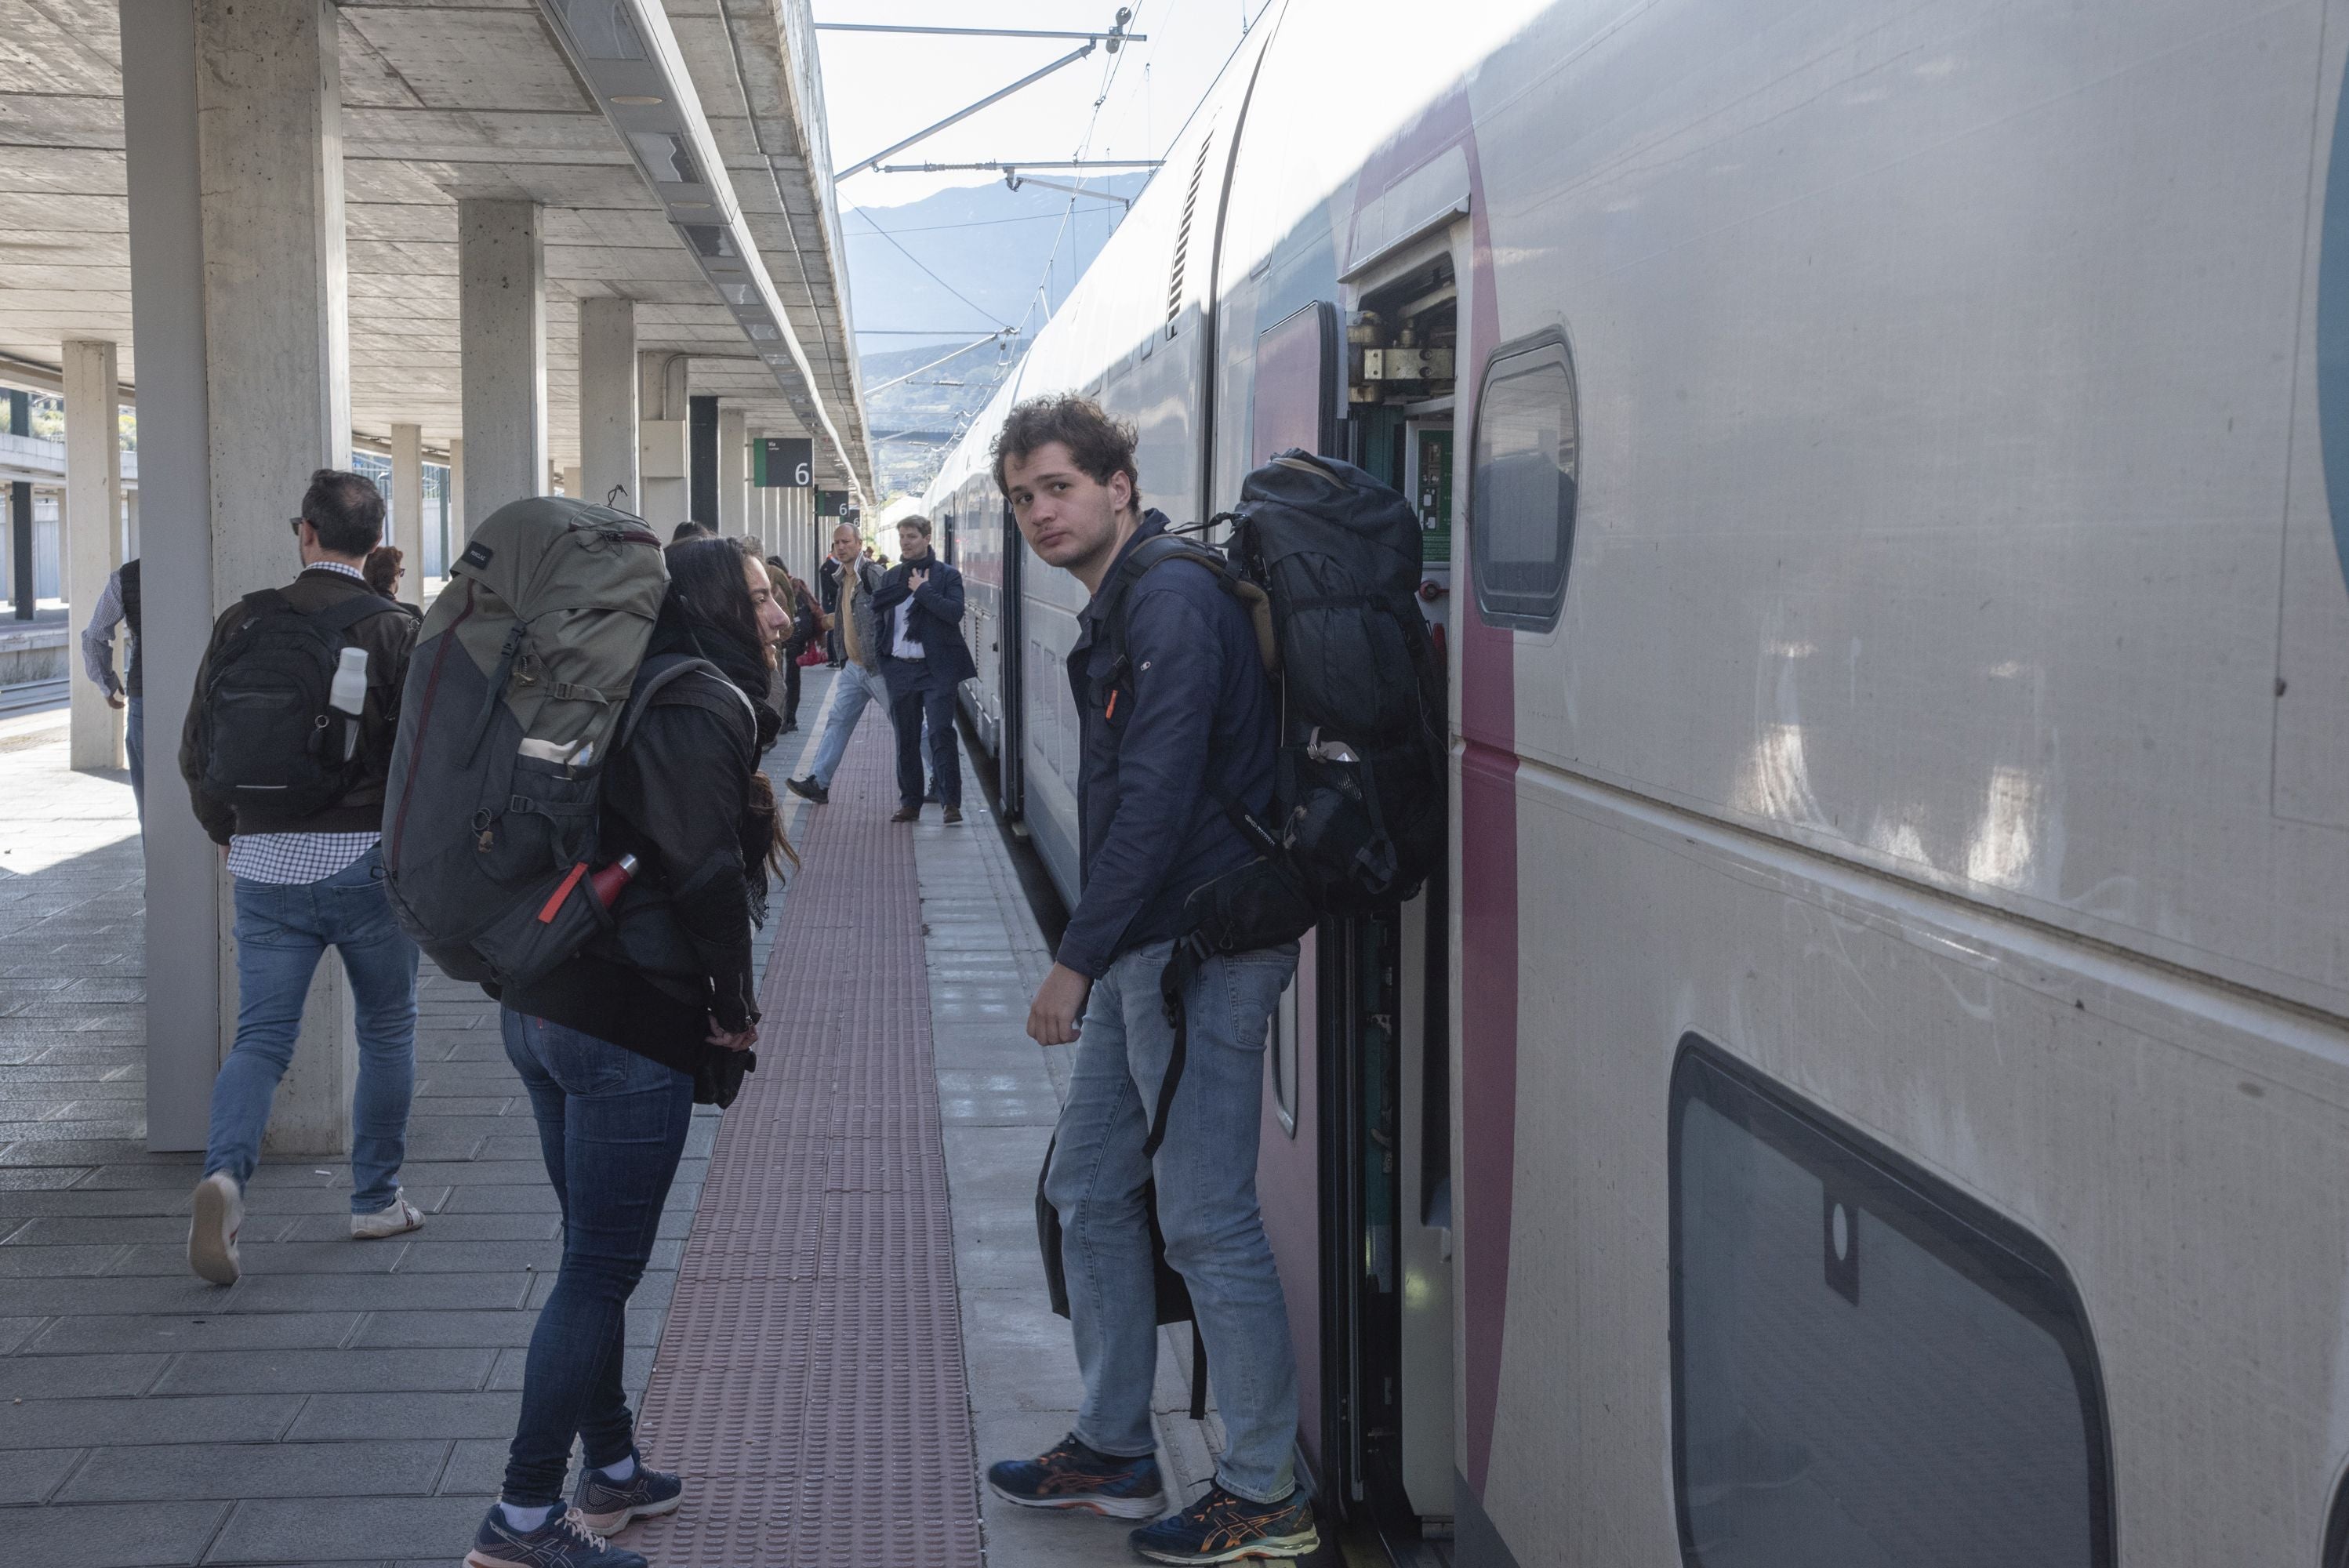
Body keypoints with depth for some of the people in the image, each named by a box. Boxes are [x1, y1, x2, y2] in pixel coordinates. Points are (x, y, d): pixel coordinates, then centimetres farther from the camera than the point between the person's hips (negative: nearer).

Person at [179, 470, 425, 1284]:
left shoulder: (243, 622, 2)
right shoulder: (395, 630, -7)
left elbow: (197, 750, 6)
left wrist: (229, 832, 21)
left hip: (267, 865, 2)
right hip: (369, 861, -2)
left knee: (261, 1036, 6)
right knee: (387, 1032, 14)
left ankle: (224, 1171, -18)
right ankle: (377, 1198, 20)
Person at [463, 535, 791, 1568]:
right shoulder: (705, 708, -12)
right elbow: (707, 874, -20)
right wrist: (736, 1001, -7)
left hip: (542, 1006, 9)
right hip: (632, 1025, -9)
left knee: (595, 1256, 18)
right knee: (601, 1270, -2)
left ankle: (612, 1471, 31)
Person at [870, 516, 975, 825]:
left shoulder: (947, 575, -2)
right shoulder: (892, 576, 12)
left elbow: (955, 612, -15)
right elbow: (879, 611, 12)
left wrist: (923, 590, -14)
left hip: (936, 669, -5)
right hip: (900, 668, 5)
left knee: (941, 734, -10)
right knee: (906, 739, 9)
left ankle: (951, 802, -7)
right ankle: (910, 802, 18)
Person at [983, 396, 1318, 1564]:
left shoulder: (1173, 604, -17)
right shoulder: (1117, 613, 16)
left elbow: (1156, 805, -23)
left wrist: (1077, 960, -20)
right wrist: (1094, 956, 17)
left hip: (1199, 952, -11)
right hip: (1145, 953, 11)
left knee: (1208, 1224, -3)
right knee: (1088, 1193, 17)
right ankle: (1114, 1451, 30)